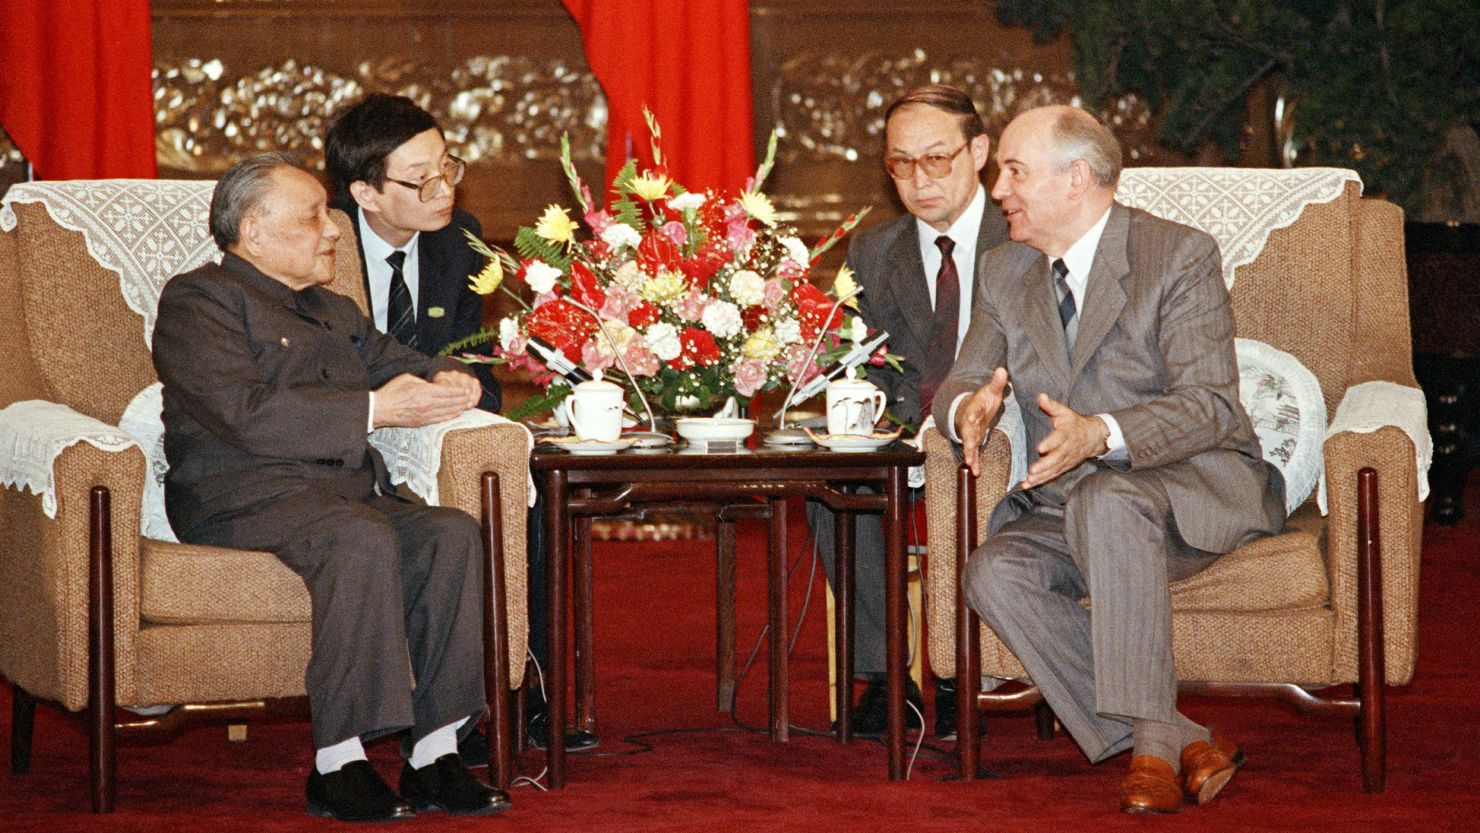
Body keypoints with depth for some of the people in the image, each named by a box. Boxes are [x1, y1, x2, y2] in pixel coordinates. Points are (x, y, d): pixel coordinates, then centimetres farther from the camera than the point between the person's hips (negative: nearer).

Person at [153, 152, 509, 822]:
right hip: (245, 496, -7)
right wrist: (374, 409, -15)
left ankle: (432, 755, -23)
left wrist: (447, 381, 1)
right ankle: (336, 765, -32)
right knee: (362, 540, -35)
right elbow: (246, 414, -13)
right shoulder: (197, 300, 1)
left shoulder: (335, 313, 29)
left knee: (452, 533, -21)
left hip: (349, 489, 7)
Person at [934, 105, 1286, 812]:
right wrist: (968, 409, -19)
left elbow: (1210, 404, -18)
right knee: (993, 573, -27)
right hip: (1068, 507, 6)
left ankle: (1150, 737, -34)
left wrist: (1100, 434, -35)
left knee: (1104, 498, -39)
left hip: (1195, 489, -6)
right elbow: (959, 383, 8)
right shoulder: (1003, 274, 12)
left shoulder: (1179, 257, -8)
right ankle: (1179, 743, -27)